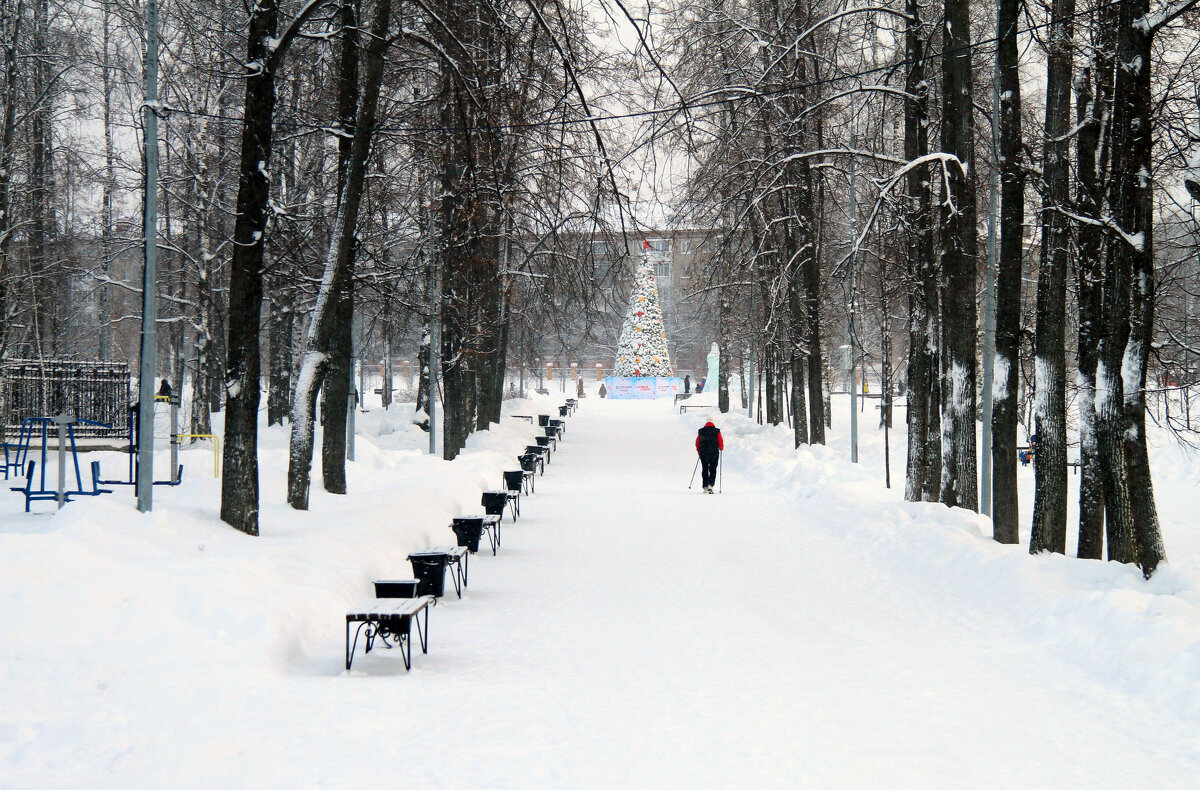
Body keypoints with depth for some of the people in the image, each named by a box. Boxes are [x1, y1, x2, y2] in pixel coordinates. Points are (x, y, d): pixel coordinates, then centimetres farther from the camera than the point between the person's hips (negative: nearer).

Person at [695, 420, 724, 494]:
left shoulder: (701, 432, 4)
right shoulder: (716, 431, -2)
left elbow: (697, 443, 9)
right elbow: (720, 443, -2)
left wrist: (699, 451, 26)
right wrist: (721, 448, 20)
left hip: (703, 454, 2)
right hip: (714, 454, -2)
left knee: (704, 470, 11)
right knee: (713, 470, 4)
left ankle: (705, 487, 8)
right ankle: (710, 485, -13)